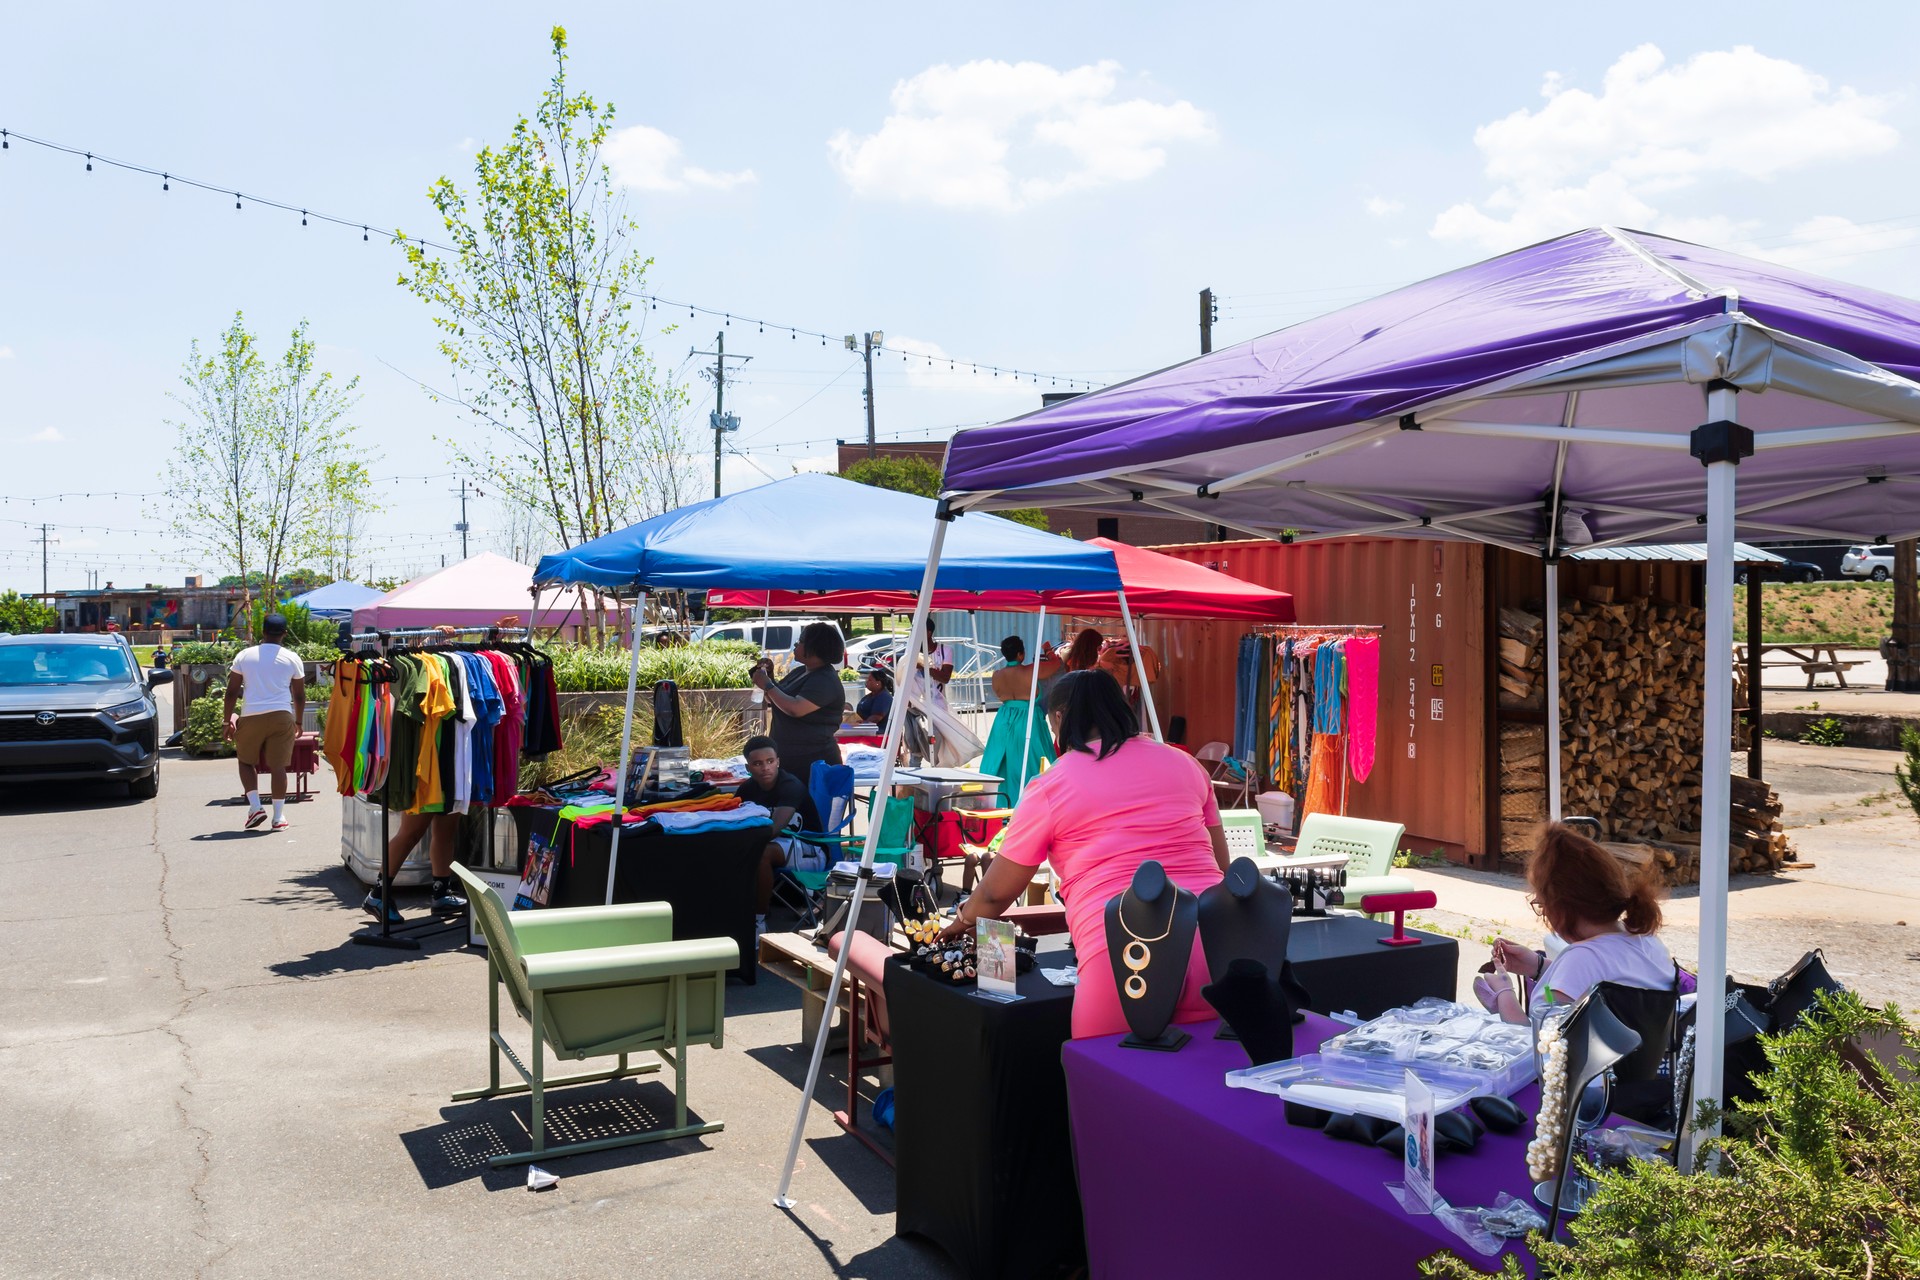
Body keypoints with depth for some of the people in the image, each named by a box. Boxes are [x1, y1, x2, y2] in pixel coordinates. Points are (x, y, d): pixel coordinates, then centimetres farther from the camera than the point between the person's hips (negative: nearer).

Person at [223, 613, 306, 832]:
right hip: (282, 716, 0)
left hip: (252, 717, 0)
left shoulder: (244, 656, 5)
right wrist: (298, 722, 21)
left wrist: (228, 720, 11)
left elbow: (232, 692, 4)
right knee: (277, 765, 3)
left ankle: (255, 807, 7)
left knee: (246, 761, 19)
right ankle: (279, 817, 5)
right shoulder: (292, 658, 5)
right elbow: (300, 695, 9)